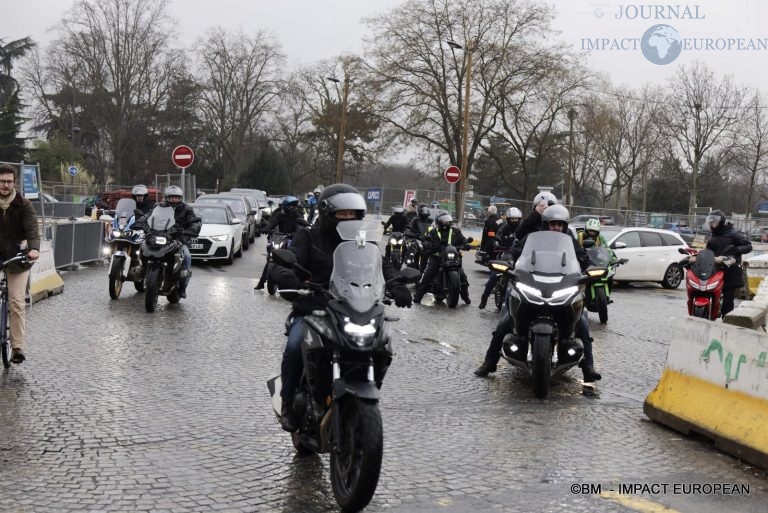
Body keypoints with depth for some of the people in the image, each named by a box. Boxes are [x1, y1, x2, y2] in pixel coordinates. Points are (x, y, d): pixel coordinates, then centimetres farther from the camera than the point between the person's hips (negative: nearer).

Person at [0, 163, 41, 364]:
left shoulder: (23, 205, -5)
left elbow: (32, 229, -15)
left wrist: (34, 248, -34)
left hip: (16, 258, -2)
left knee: (17, 303, -8)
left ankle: (17, 347, -6)